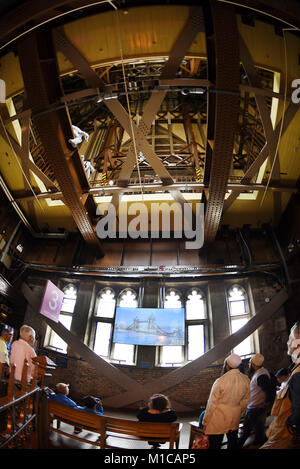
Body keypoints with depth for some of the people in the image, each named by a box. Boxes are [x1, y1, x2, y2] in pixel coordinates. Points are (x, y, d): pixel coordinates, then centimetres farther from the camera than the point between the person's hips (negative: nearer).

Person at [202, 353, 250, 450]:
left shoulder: (220, 382, -22)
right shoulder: (246, 380, -8)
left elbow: (212, 404, -14)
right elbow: (245, 400, 5)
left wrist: (205, 422, -2)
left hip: (218, 420, -5)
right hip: (235, 419, 5)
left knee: (215, 445, 9)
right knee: (233, 443, 24)